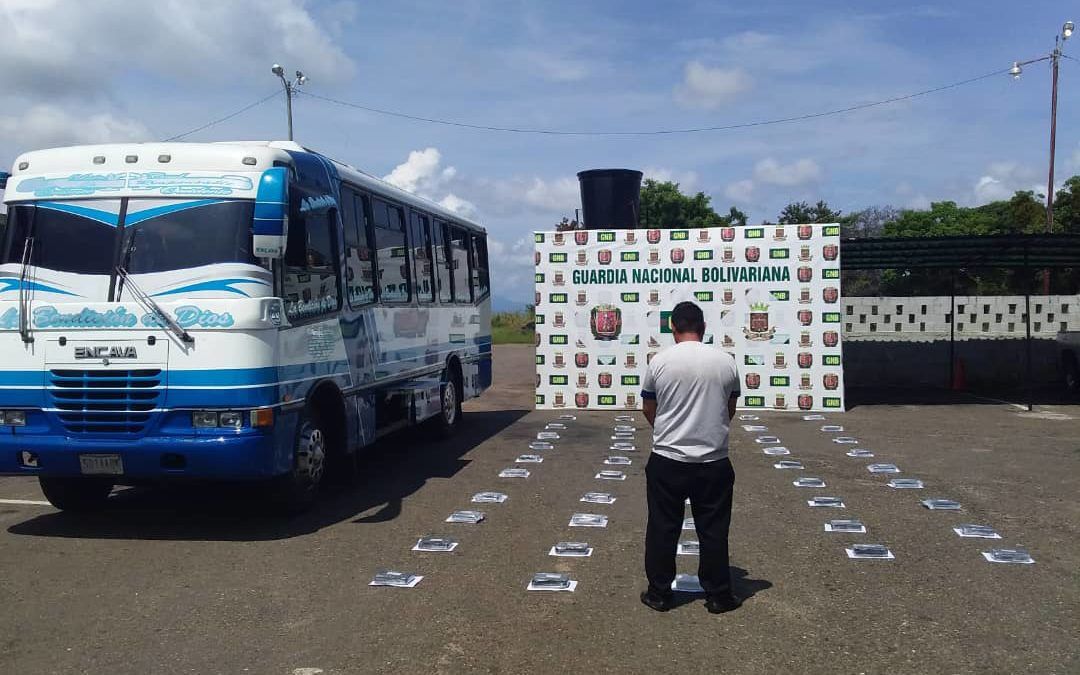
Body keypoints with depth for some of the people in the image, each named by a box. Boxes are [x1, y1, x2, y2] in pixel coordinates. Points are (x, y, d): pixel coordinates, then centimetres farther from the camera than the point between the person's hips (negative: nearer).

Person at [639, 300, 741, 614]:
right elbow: (730, 410, 10)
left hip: (667, 461, -1)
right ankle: (718, 595, 21)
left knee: (662, 528, 11)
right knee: (713, 530, 12)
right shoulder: (726, 361, -3)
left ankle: (659, 593, 19)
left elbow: (648, 409, 5)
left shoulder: (660, 362, -7)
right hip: (713, 461, 1)